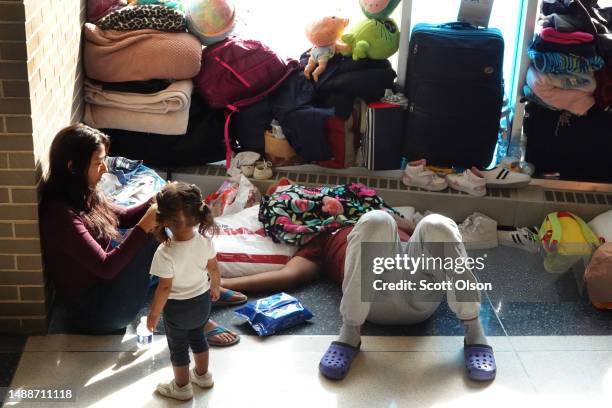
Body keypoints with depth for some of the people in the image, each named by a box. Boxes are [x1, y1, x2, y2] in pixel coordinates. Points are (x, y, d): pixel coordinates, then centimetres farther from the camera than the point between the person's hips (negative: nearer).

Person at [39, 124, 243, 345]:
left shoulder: (83, 196, 1)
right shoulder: (61, 214, -27)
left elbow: (123, 217, 14)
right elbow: (105, 267, -28)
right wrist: (145, 226, -28)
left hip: (104, 285, 9)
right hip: (94, 312, -9)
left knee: (156, 231, 2)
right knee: (153, 236, -19)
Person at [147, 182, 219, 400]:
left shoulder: (165, 253, -34)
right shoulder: (204, 239, -19)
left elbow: (164, 288, -25)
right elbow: (214, 270, -5)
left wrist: (154, 313, -10)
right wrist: (215, 287, 16)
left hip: (178, 308, -5)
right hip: (202, 300, 5)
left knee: (178, 347, 19)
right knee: (198, 337, 30)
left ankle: (182, 387, 39)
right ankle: (203, 375, 50)